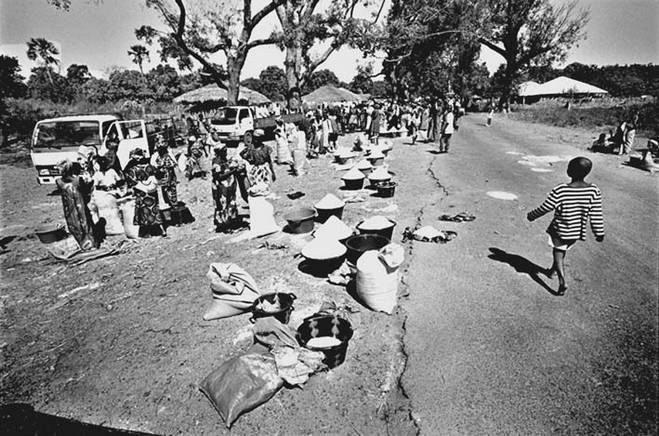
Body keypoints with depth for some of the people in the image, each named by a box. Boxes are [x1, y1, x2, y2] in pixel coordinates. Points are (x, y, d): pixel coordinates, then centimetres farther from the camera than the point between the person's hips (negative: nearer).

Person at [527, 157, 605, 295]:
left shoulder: (560, 190, -24)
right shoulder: (594, 191, -12)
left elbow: (545, 208, -17)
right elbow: (596, 215, -7)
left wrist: (531, 215, 0)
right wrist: (600, 232, 4)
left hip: (560, 231, -4)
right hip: (577, 232, 5)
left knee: (558, 253, 10)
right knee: (563, 251, 26)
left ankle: (562, 281, -5)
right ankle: (552, 271, 45)